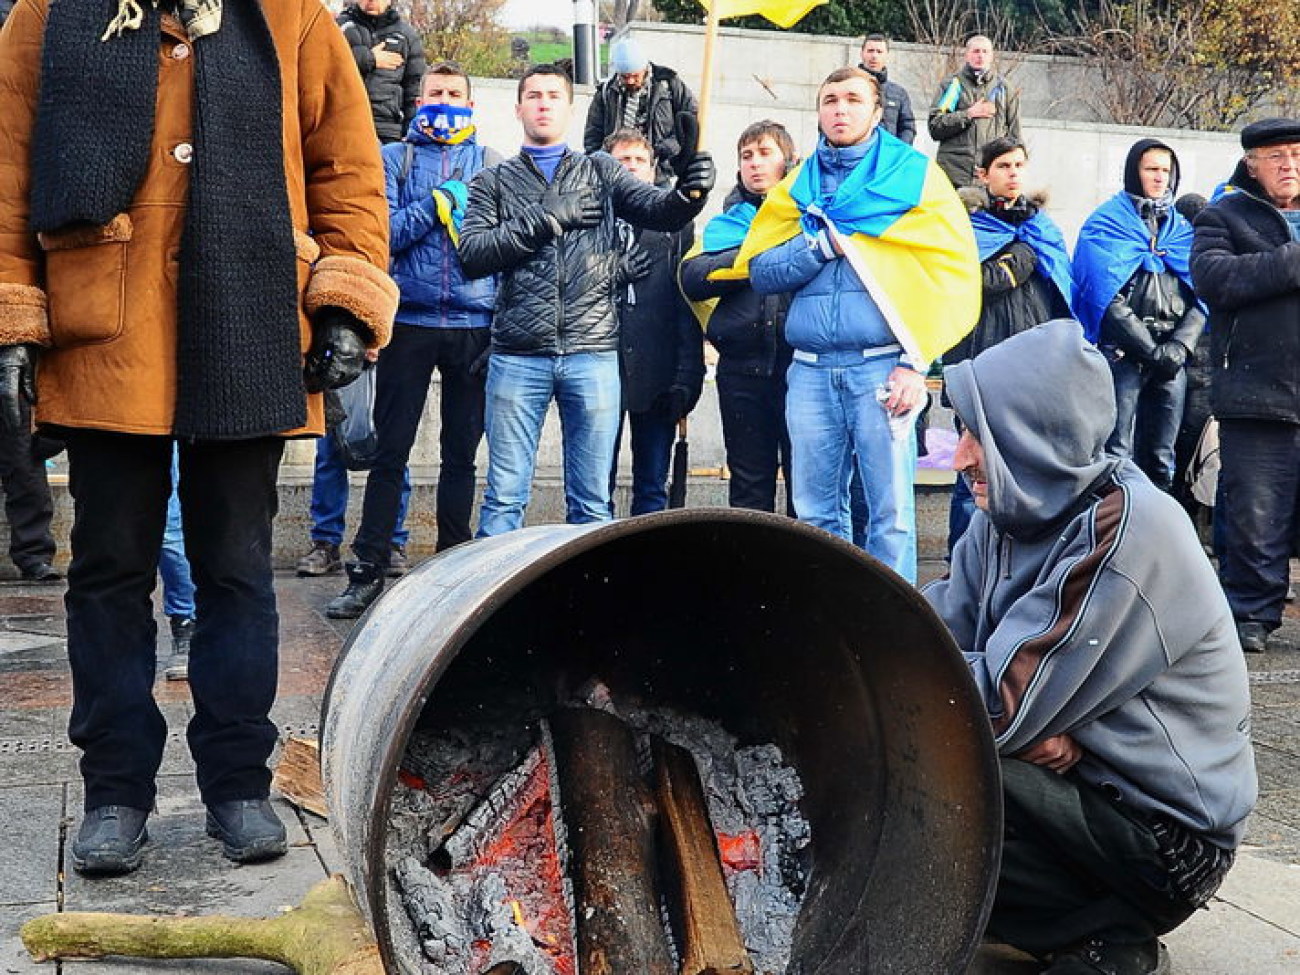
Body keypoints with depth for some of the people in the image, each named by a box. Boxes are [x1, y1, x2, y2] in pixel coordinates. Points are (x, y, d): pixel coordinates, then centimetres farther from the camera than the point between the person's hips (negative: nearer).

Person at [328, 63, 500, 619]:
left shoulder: (492, 164, 11)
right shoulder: (395, 158, 9)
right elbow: (384, 232, -4)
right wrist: (440, 201, -10)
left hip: (474, 327, 1)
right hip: (410, 323, -1)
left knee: (461, 453, 7)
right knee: (390, 451, 0)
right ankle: (369, 571, 5)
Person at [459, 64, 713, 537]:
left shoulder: (601, 171, 14)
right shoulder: (494, 182, 11)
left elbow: (658, 211, -1)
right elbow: (472, 254, -3)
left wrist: (689, 191, -24)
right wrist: (545, 218, -11)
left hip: (593, 353, 1)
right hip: (518, 357, -1)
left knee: (592, 501, 5)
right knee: (505, 496, 2)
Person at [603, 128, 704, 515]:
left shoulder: (675, 225, 11)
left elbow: (688, 305, 4)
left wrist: (688, 375, -4)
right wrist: (615, 271, -14)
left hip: (657, 375, 1)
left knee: (652, 489, 7)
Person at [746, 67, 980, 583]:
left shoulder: (913, 174, 5)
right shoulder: (799, 185, 17)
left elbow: (949, 274, -1)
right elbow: (761, 272, 10)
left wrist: (916, 363, -9)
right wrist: (824, 245, -6)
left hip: (881, 366, -4)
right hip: (810, 370, 4)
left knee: (891, 511, -4)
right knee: (816, 512, 8)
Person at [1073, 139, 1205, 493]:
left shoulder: (1181, 230, 18)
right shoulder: (1107, 224, 4)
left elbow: (1200, 298, 10)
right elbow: (1107, 298, -7)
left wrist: (1179, 347, -7)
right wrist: (1152, 350, -12)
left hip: (1172, 360, 5)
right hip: (1122, 353, -4)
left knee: (1161, 460, 7)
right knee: (1117, 457, -8)